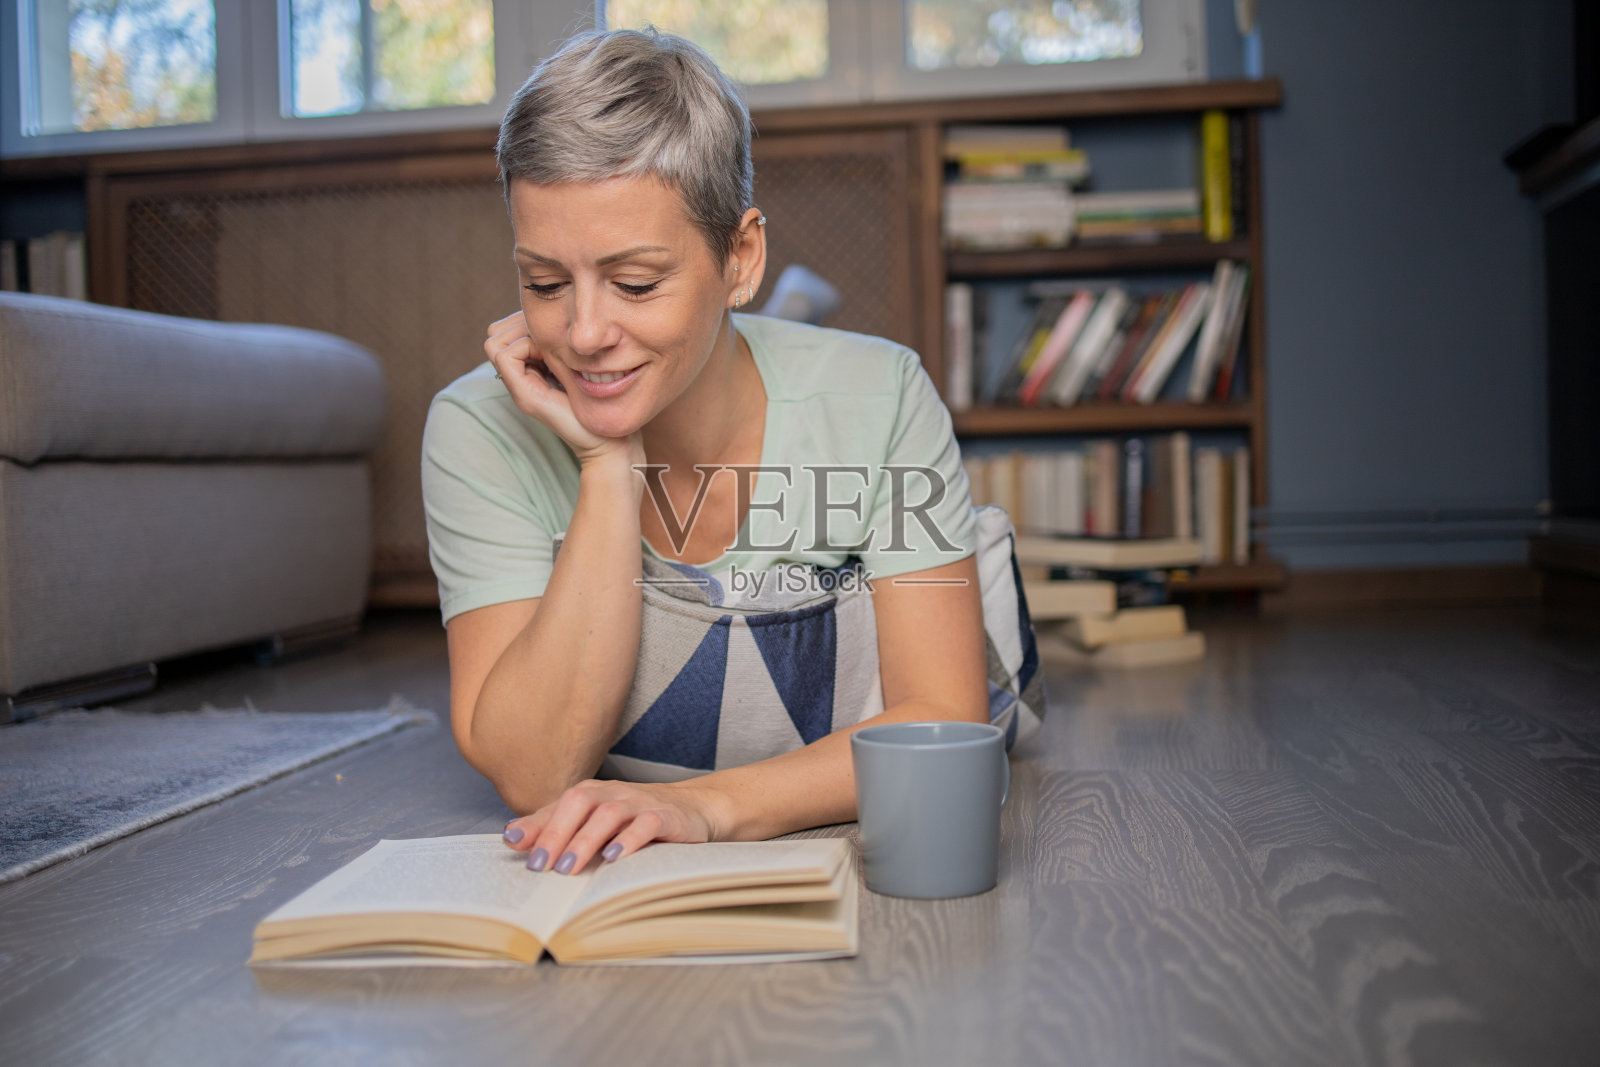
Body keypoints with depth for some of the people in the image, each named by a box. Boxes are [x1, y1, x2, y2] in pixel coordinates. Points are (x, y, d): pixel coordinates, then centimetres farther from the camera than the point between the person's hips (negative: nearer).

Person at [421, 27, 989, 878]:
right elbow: (532, 777, -22)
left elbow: (946, 726, -19)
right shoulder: (479, 433, -15)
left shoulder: (878, 400, -16)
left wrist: (706, 804, -35)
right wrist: (608, 464, -27)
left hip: (850, 874, 1)